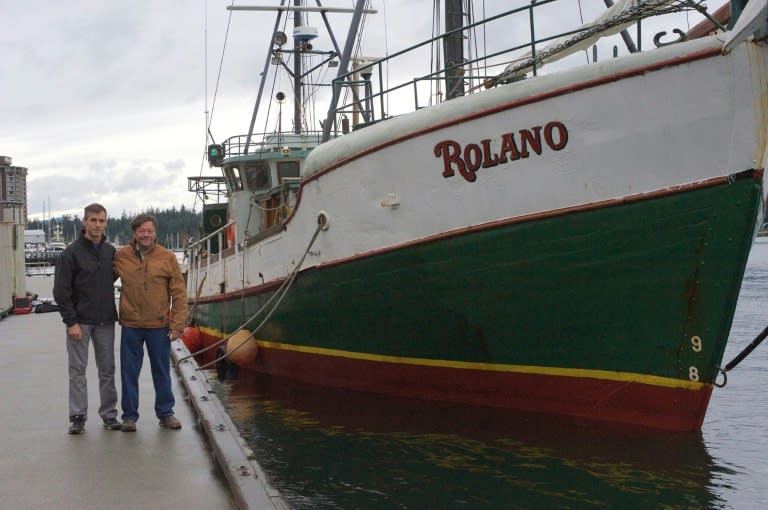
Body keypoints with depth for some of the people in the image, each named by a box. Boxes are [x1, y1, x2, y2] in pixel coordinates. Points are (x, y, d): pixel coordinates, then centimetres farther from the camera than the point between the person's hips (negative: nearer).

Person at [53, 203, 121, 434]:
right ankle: (78, 417, 9)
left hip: (105, 321, 4)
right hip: (80, 321, -4)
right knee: (77, 371, 2)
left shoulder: (110, 251, 6)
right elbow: (61, 291, -9)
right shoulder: (72, 253, -8)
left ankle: (109, 414, 17)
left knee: (107, 370, 9)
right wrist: (71, 322, -13)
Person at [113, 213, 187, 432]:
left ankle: (165, 413, 22)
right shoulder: (120, 256, 1)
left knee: (162, 372, 10)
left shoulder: (167, 258, -2)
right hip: (130, 325, 1)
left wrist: (177, 324, -6)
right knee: (129, 372, 7)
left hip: (159, 326, -1)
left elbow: (179, 293, -1)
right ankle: (130, 416, 17)